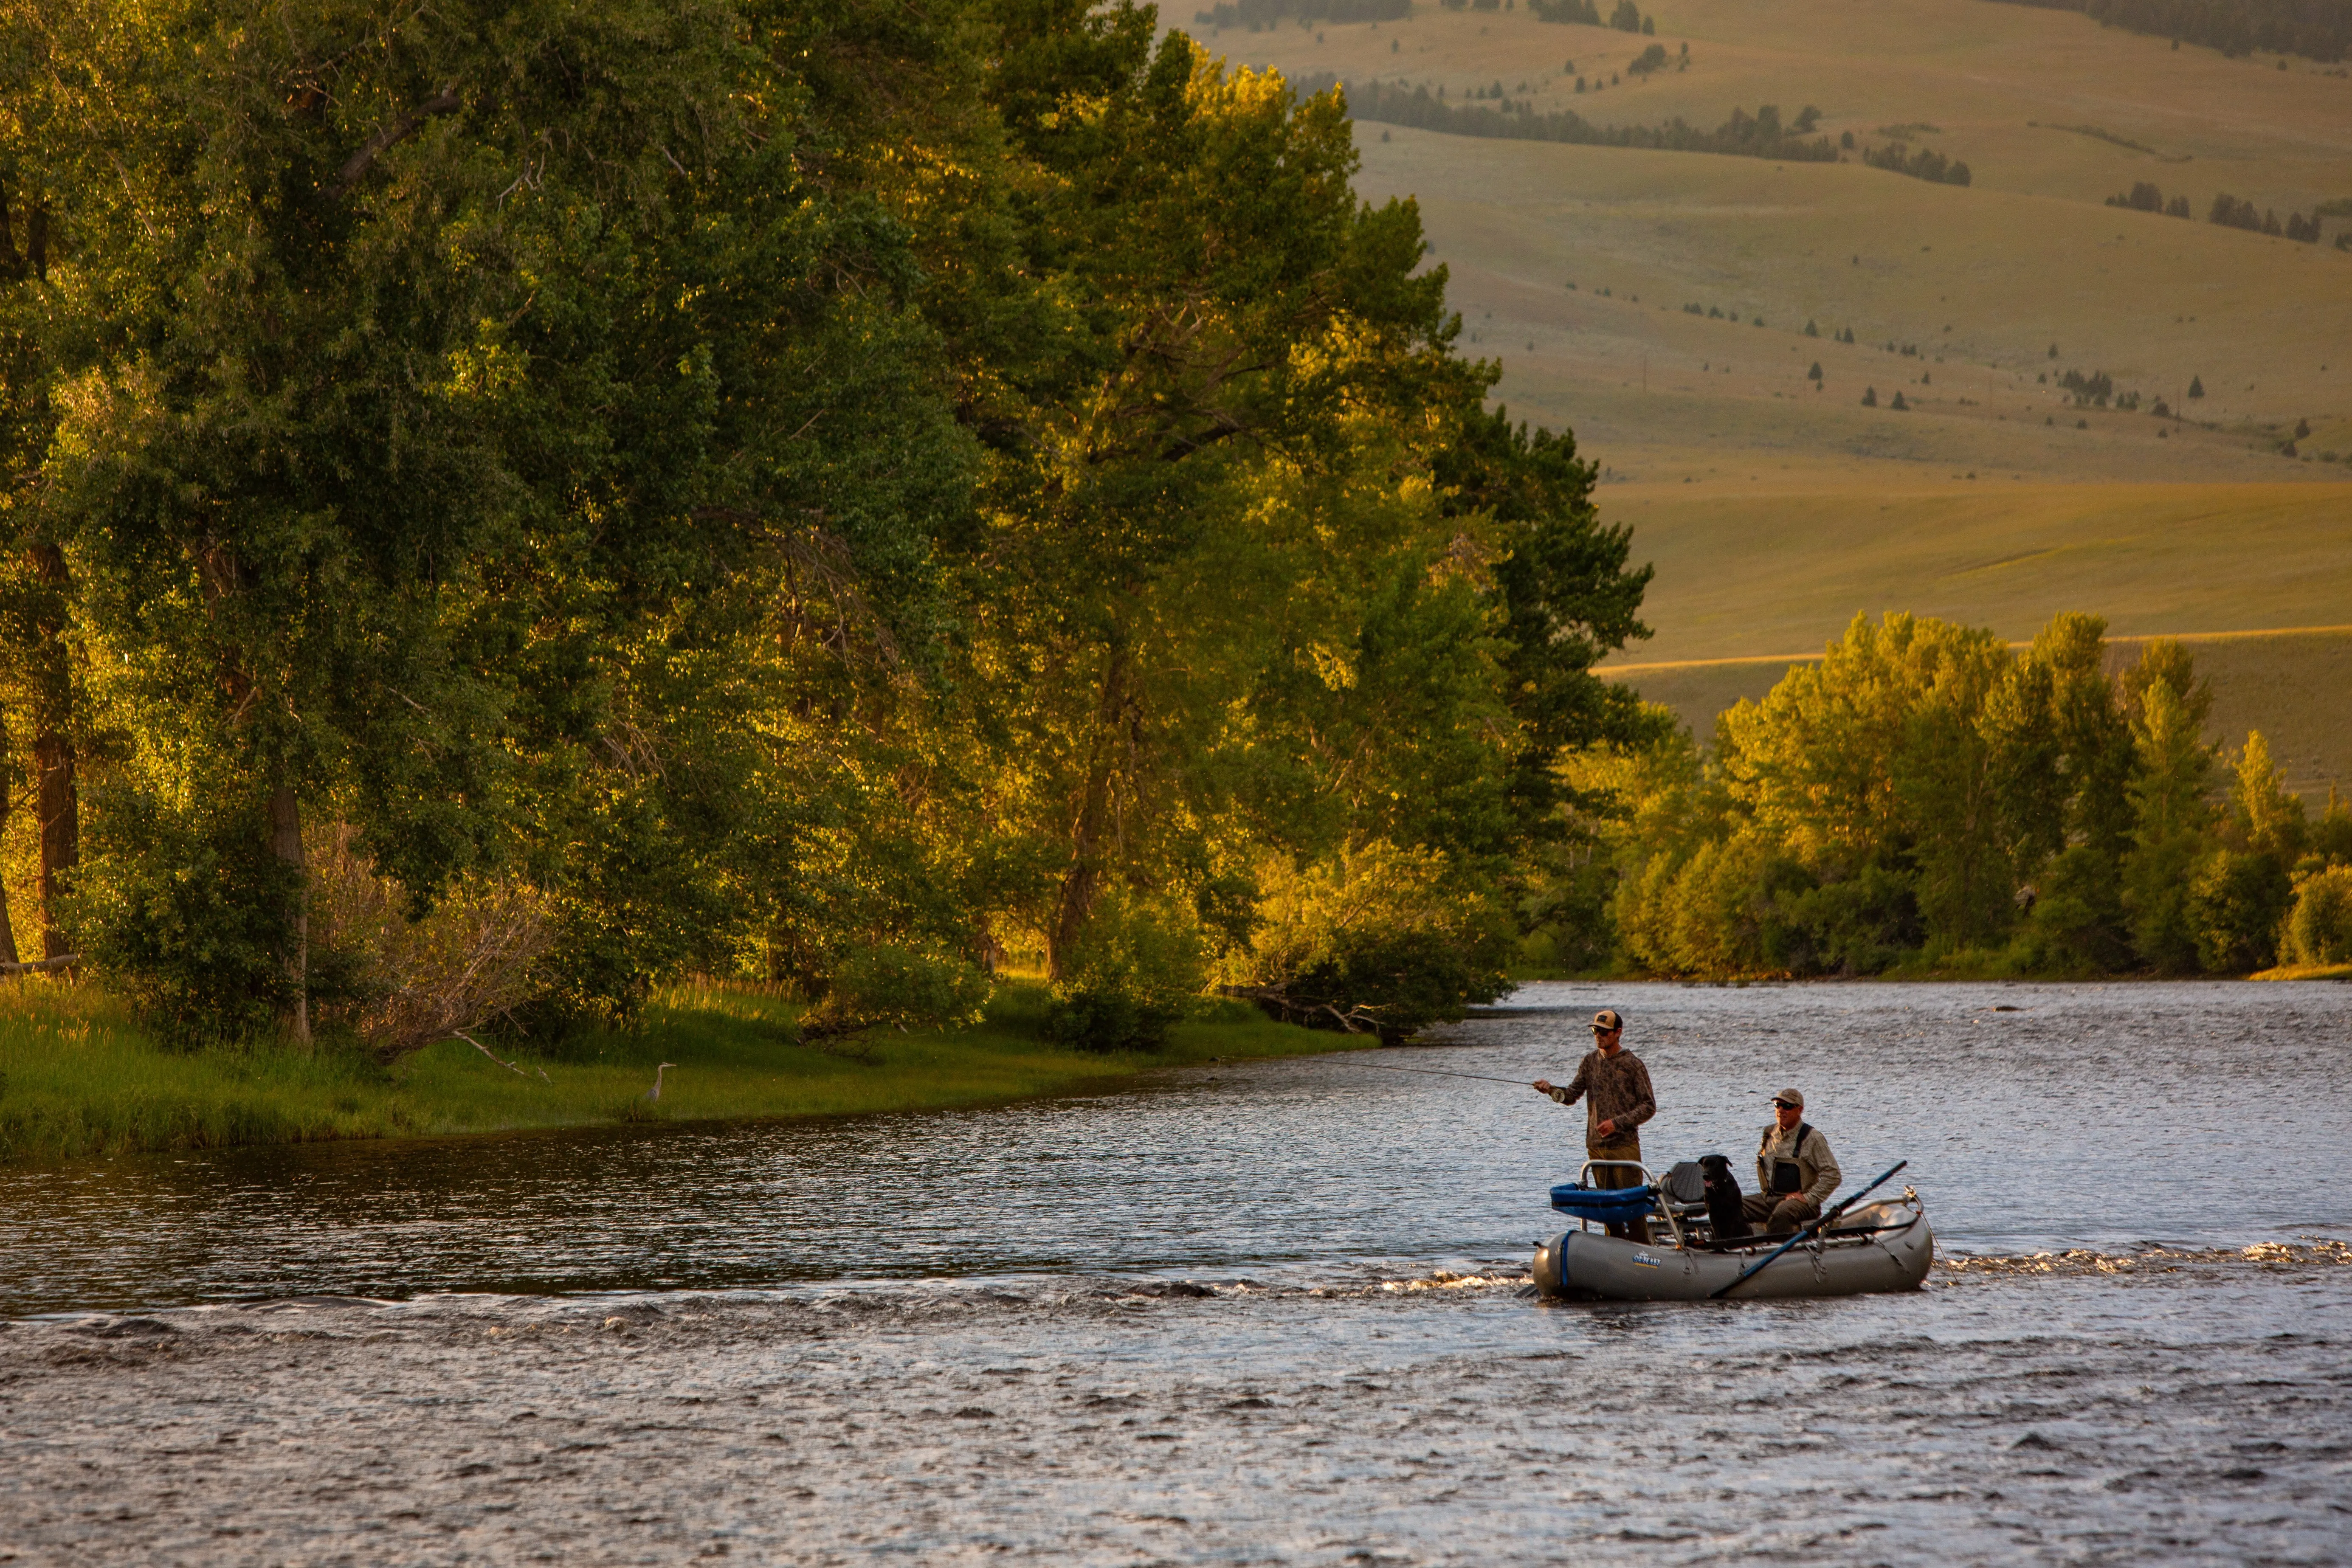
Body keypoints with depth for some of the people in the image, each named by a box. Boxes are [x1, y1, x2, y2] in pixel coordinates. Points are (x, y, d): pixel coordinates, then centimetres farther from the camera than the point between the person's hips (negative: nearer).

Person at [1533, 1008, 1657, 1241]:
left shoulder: (1633, 1064, -4)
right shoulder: (1590, 1061, 10)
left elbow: (1649, 1107, -4)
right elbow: (1572, 1095, 4)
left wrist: (1617, 1123, -14)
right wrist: (1551, 1089, -17)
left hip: (1625, 1145, -5)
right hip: (1596, 1146, 5)